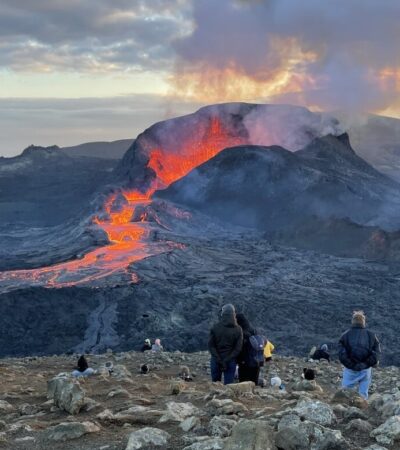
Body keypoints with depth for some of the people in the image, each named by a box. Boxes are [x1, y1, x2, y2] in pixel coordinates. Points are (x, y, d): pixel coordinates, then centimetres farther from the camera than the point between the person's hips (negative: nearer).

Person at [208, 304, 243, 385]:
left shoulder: (215, 327, -5)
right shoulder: (238, 330, -5)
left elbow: (210, 345, -6)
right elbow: (238, 348, -8)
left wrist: (218, 359, -7)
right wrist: (227, 360, -9)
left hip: (216, 360, 0)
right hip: (231, 361, 0)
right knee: (228, 384, 4)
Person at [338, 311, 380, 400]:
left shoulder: (345, 336, -4)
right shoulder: (371, 335, -2)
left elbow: (342, 355, -11)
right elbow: (376, 354, -6)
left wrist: (351, 365, -2)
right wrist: (367, 364, 4)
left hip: (350, 370, -1)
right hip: (366, 371, 1)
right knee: (363, 394, 9)